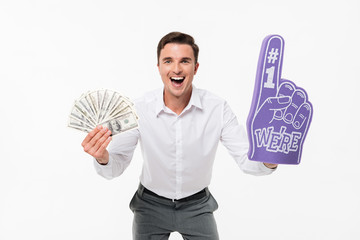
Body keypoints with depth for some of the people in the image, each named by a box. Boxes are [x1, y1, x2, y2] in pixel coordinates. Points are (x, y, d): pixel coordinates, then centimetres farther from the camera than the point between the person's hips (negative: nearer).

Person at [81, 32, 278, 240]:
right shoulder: (139, 109, -18)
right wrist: (103, 158, -38)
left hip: (197, 206, 1)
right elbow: (115, 168, -15)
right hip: (151, 204, 0)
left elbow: (248, 159, -17)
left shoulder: (217, 108, -17)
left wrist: (269, 160, -40)